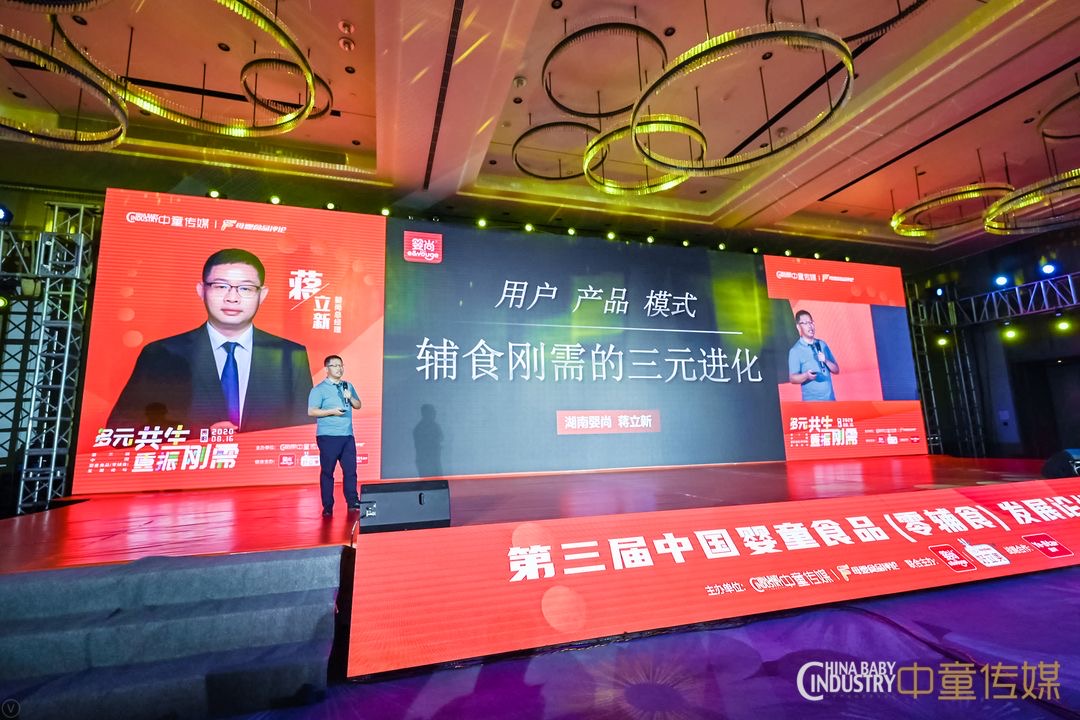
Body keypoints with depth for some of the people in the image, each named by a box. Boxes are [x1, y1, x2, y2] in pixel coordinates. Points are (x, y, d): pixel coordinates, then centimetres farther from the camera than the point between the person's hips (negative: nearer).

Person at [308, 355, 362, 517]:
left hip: (348, 435, 5)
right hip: (328, 436, -5)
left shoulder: (348, 386, 13)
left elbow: (358, 405, 16)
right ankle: (327, 507, 11)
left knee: (350, 469, 6)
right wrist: (332, 411, -18)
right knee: (327, 471, 3)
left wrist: (350, 397, -4)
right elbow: (311, 411, -9)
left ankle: (352, 501, 17)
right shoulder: (319, 389, -4)